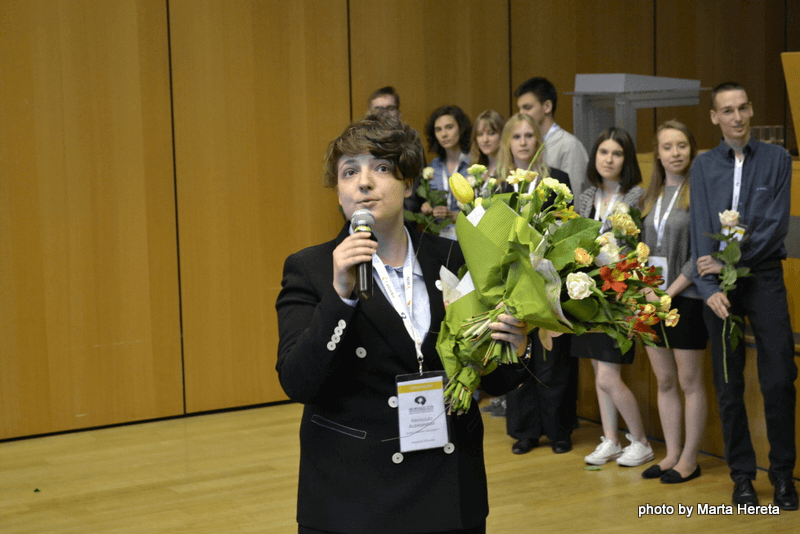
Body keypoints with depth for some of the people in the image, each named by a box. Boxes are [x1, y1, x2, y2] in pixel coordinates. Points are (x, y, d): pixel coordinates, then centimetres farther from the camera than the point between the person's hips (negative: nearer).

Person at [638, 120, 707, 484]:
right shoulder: (650, 197, 11)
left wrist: (670, 291, -14)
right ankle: (672, 455, 20)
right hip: (652, 300, 6)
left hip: (685, 299, -6)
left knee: (689, 382, 2)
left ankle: (689, 460, 11)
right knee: (664, 382, 11)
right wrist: (644, 290, -2)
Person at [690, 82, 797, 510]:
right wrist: (709, 287, -12)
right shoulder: (704, 166, 7)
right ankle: (742, 475, 15)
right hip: (718, 284, 1)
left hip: (764, 278, -1)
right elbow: (701, 230, -1)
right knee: (728, 386, 5)